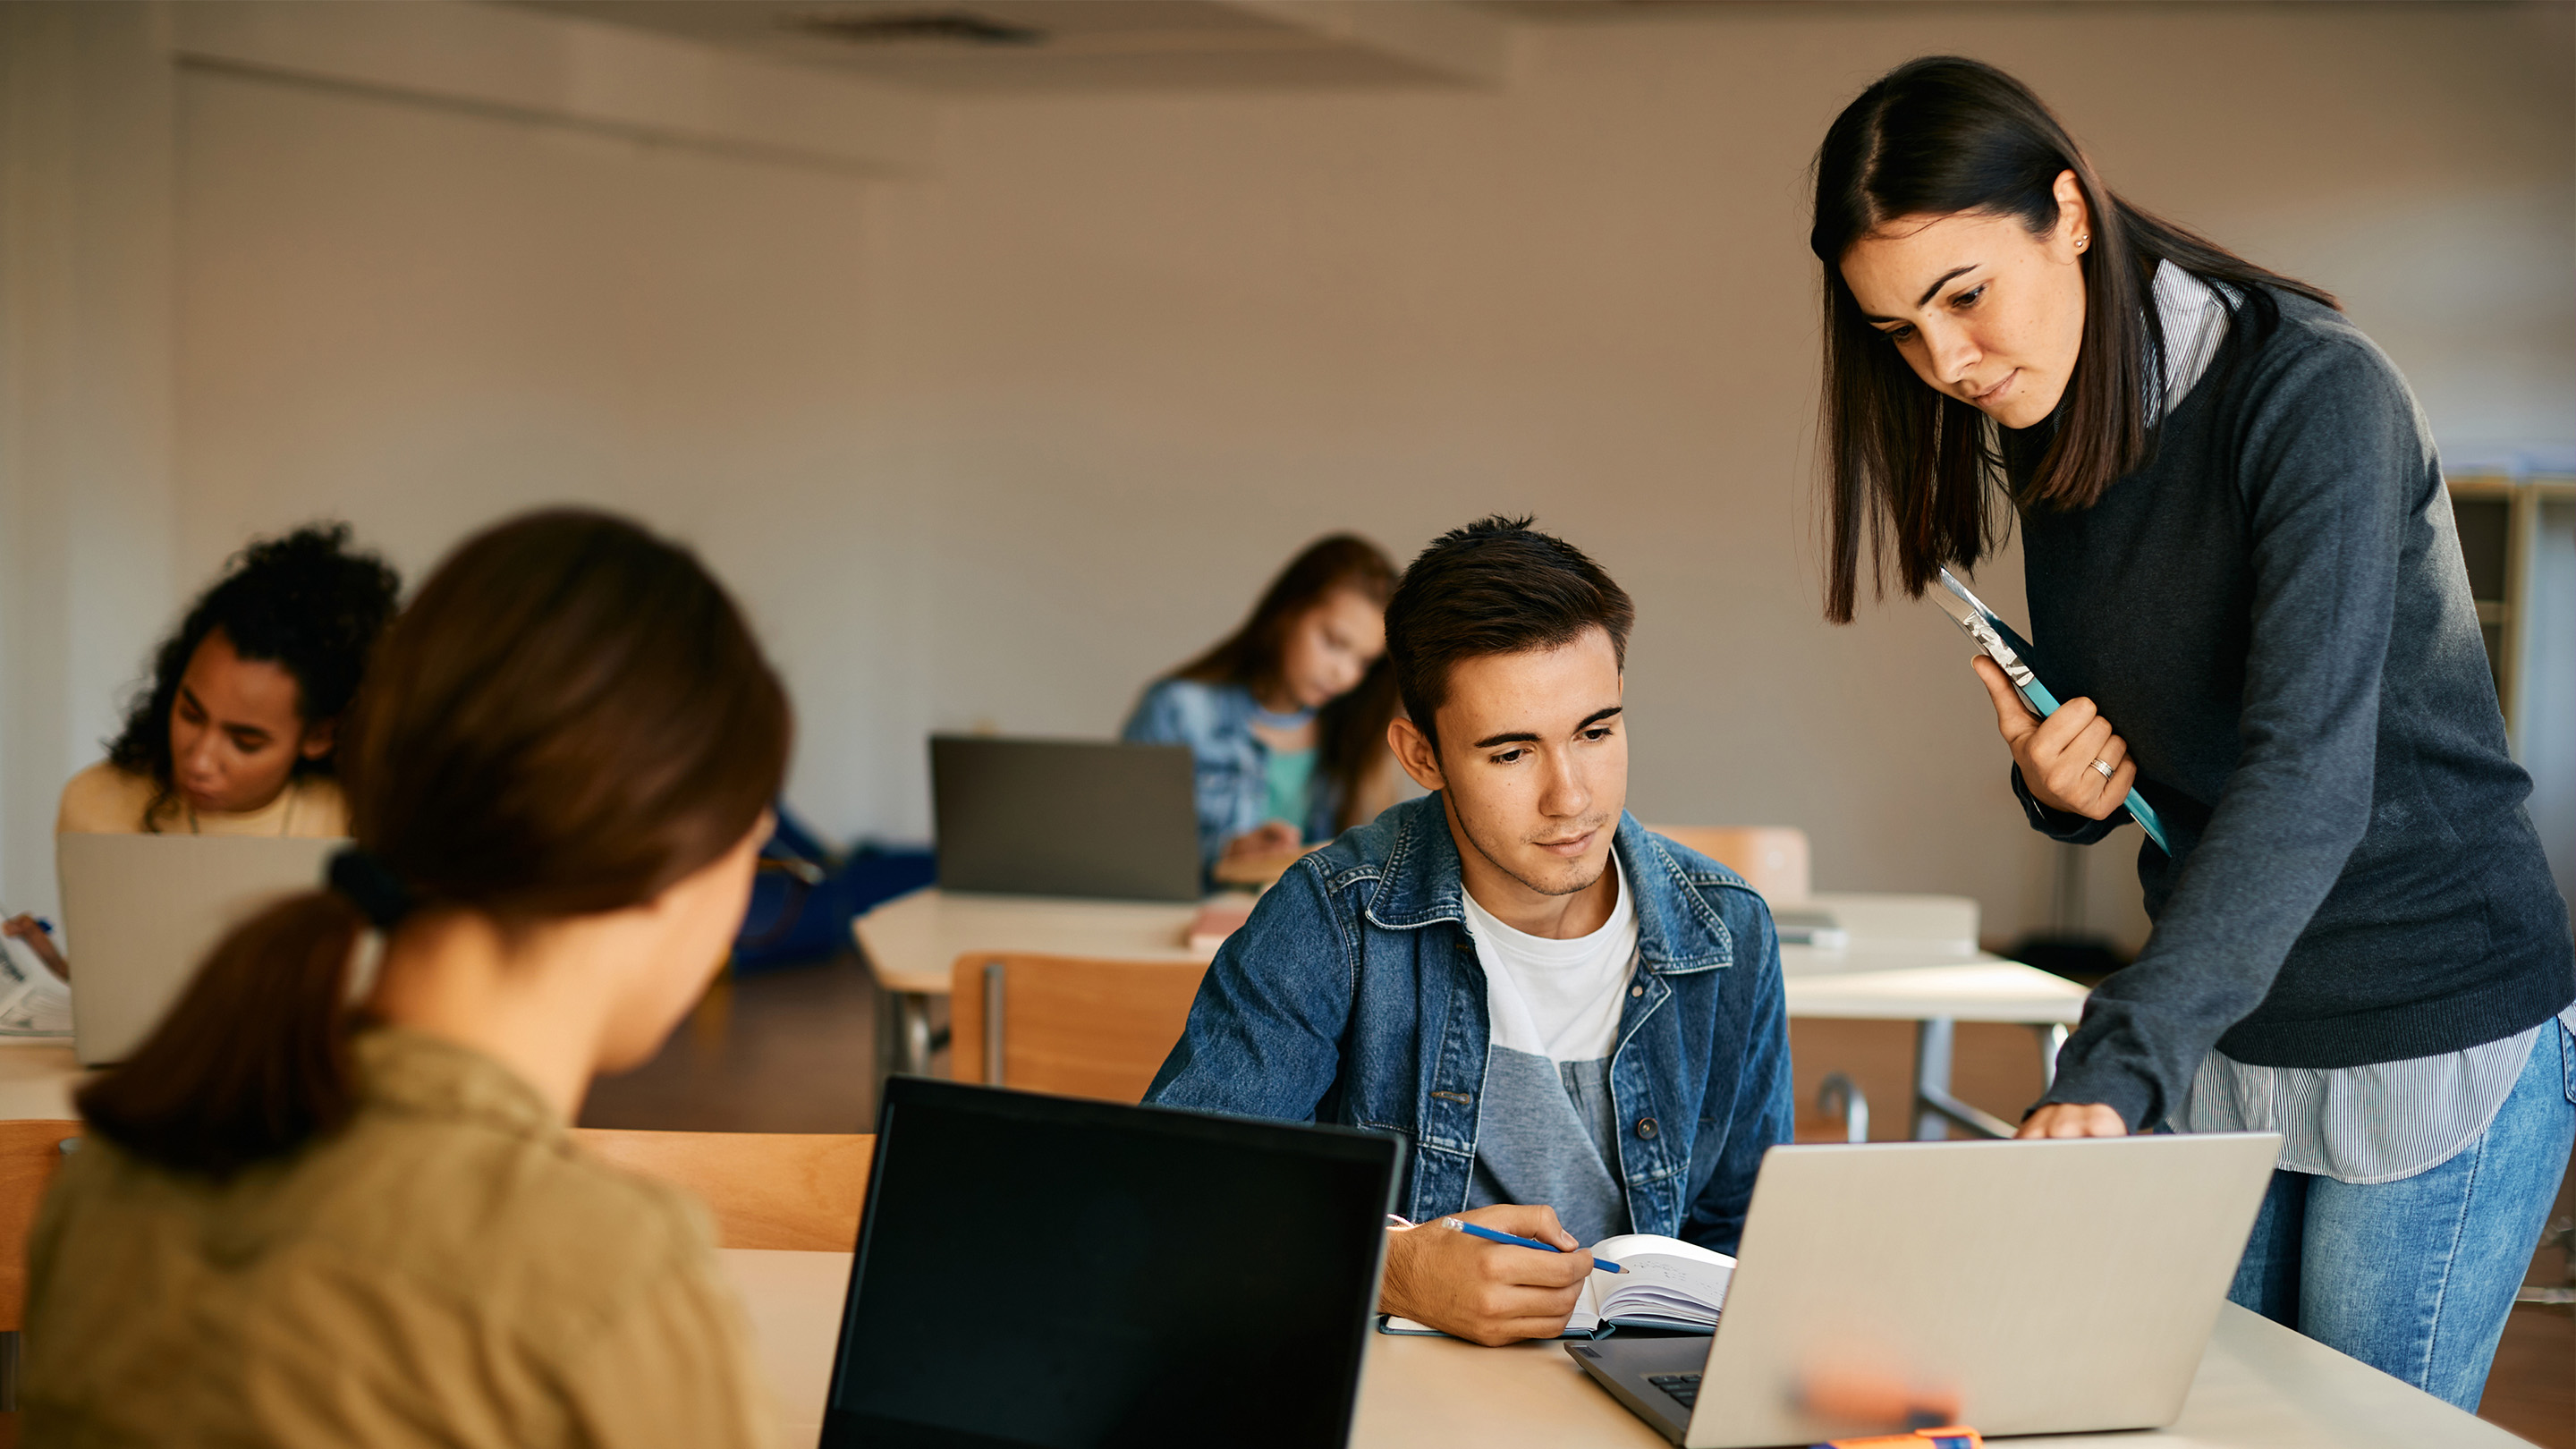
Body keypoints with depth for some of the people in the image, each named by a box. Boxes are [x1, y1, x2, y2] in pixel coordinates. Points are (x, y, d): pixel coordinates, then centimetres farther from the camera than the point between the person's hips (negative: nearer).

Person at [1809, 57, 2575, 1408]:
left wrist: (2112, 1070, -41)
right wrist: (2057, 787, -11)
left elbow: (2310, 774, -31)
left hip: (2432, 1033, -7)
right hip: (2218, 1033, 7)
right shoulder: (2050, 446, 4)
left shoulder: (2312, 394, -20)